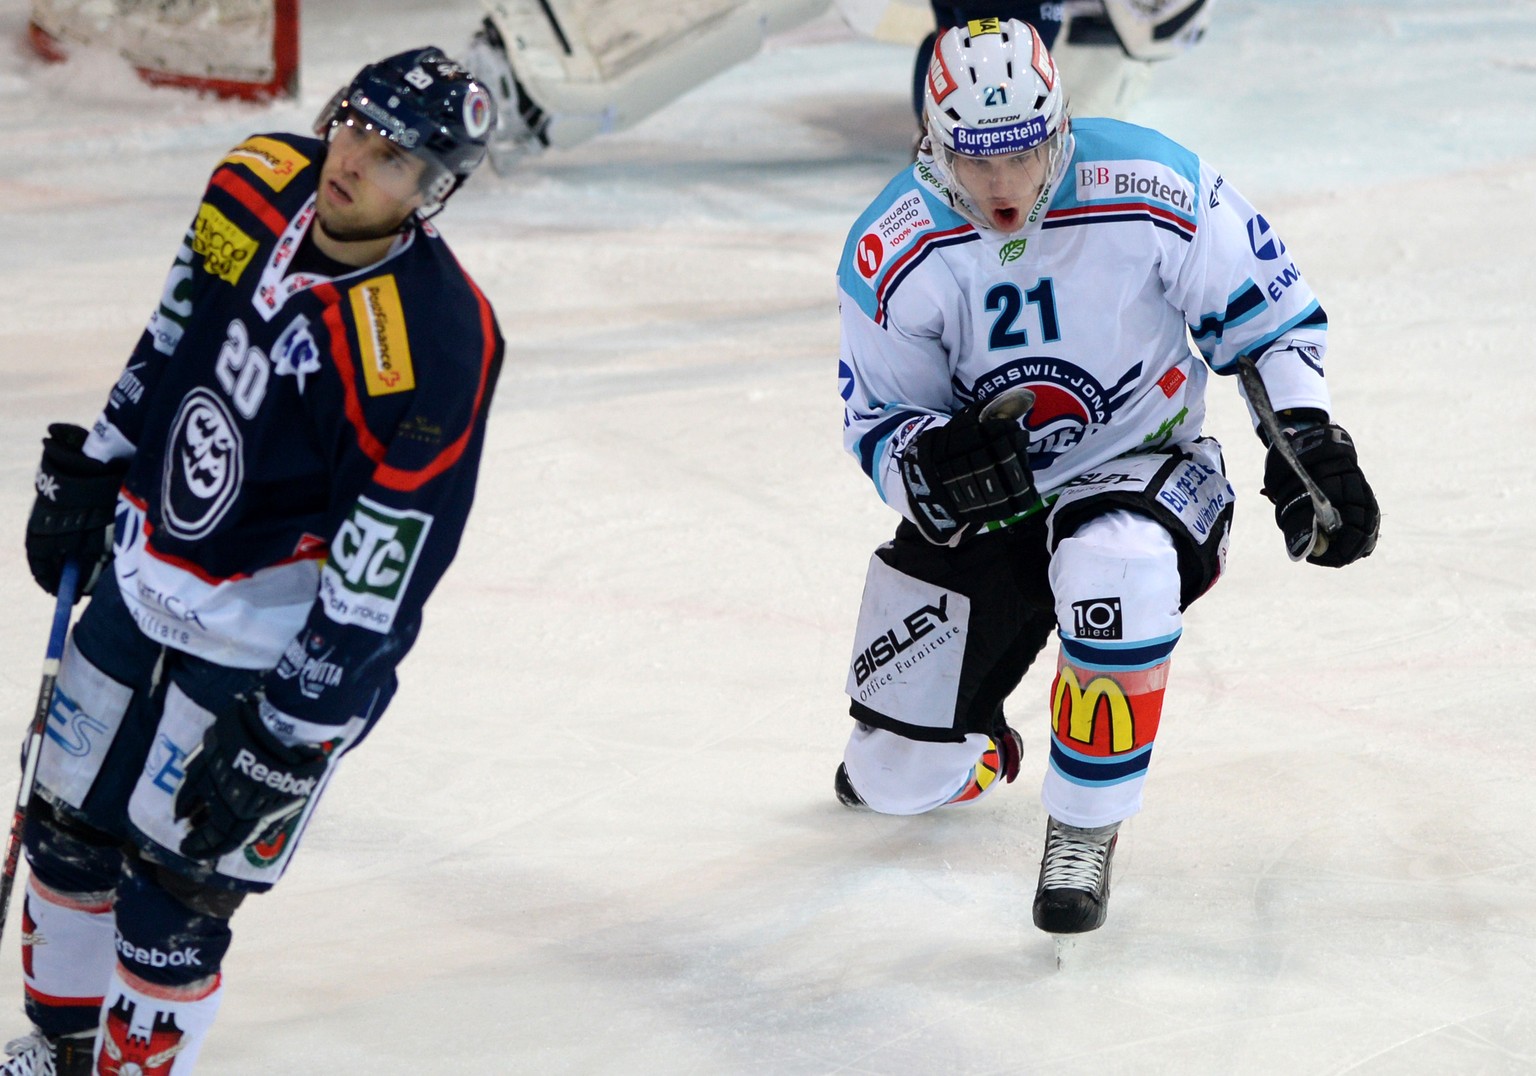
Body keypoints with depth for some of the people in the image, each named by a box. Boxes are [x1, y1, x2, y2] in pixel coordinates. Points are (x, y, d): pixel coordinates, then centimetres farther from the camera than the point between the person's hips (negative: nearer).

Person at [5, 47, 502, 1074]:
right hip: (142, 579, 7)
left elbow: (386, 570, -26)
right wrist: (91, 468, 17)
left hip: (276, 638, -7)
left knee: (173, 893, -3)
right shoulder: (258, 188, -10)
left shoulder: (434, 342, -30)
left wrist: (292, 732, -24)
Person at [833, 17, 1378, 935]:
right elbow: (879, 422, -7)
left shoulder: (1155, 195, -21)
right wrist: (933, 462, -30)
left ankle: (1087, 828, -19)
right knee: (901, 774, 0)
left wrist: (1308, 446, -13)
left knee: (1115, 561, -41)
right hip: (978, 505, 3)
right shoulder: (895, 254, -16)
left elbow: (1266, 309, -6)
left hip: (1139, 471, -2)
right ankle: (973, 756, 43)